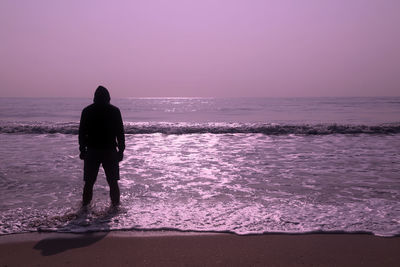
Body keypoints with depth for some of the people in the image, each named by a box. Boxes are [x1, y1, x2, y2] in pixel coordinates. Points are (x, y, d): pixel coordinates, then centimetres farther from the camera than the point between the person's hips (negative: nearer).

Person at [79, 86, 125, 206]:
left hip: (92, 151, 1)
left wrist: (82, 149, 10)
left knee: (89, 181, 10)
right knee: (113, 181, 7)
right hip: (110, 151, -1)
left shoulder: (87, 111, 2)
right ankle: (115, 204, 10)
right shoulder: (114, 111, -2)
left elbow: (82, 132, 3)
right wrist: (121, 150, 5)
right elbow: (120, 133, -1)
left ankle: (85, 204, 15)